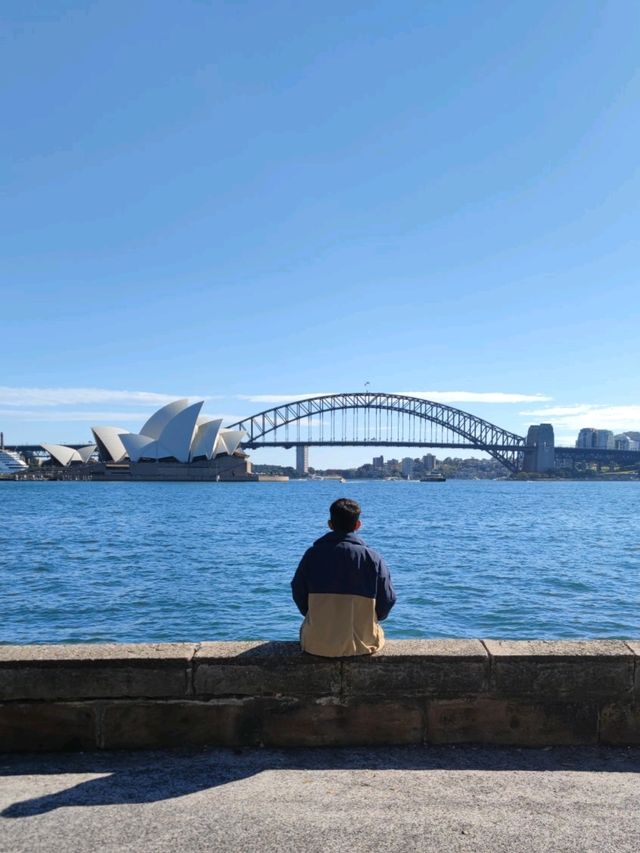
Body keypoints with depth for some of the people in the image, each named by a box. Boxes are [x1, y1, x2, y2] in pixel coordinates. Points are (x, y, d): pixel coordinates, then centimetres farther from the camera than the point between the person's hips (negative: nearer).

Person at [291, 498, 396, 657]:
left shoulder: (313, 554, -5)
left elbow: (298, 594, 4)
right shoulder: (373, 558, -6)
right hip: (363, 643, 0)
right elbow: (387, 600, -1)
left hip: (317, 645, 0)